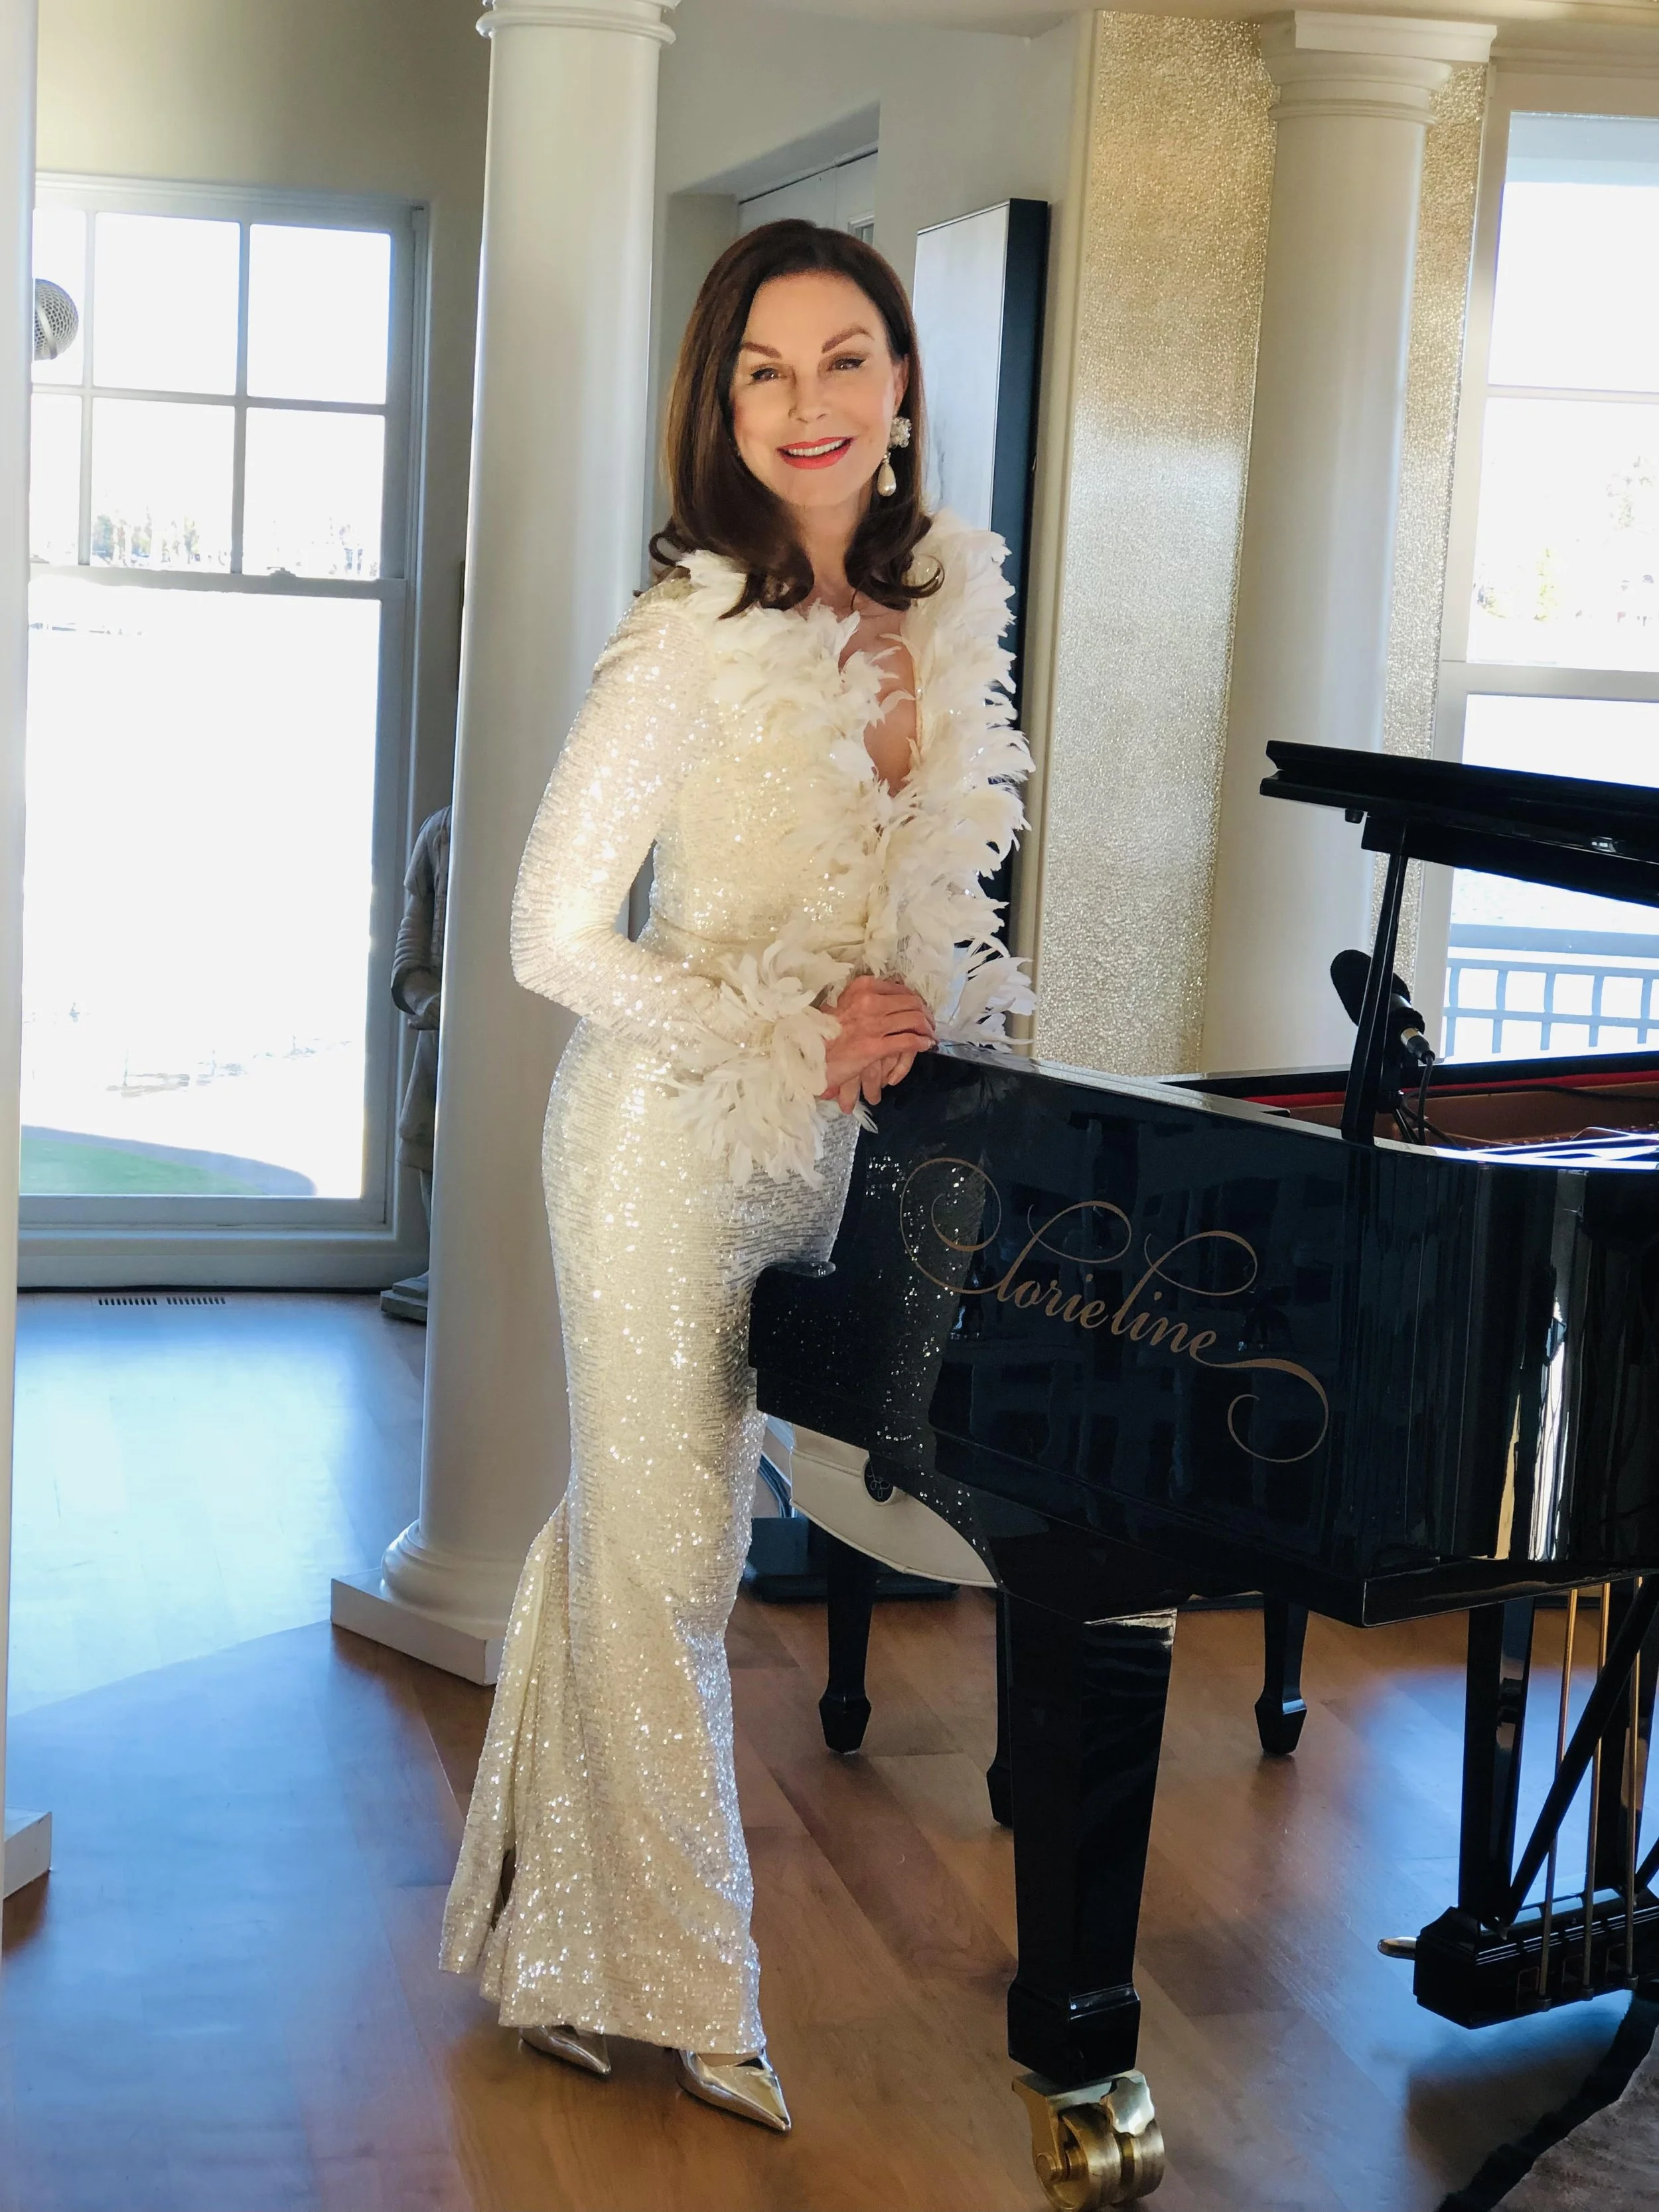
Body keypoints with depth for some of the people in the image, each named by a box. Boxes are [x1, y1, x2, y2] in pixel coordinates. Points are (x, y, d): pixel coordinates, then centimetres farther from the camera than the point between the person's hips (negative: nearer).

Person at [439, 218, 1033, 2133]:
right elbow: (554, 936, -17)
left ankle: (553, 1945, 32)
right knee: (665, 1563, 4)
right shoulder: (692, 642, -17)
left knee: (641, 1533, 16)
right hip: (668, 1136, -6)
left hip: (817, 1146, 6)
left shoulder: (943, 616, 4)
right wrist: (795, 1045, -15)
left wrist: (928, 1003, -1)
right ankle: (678, 1996, 21)